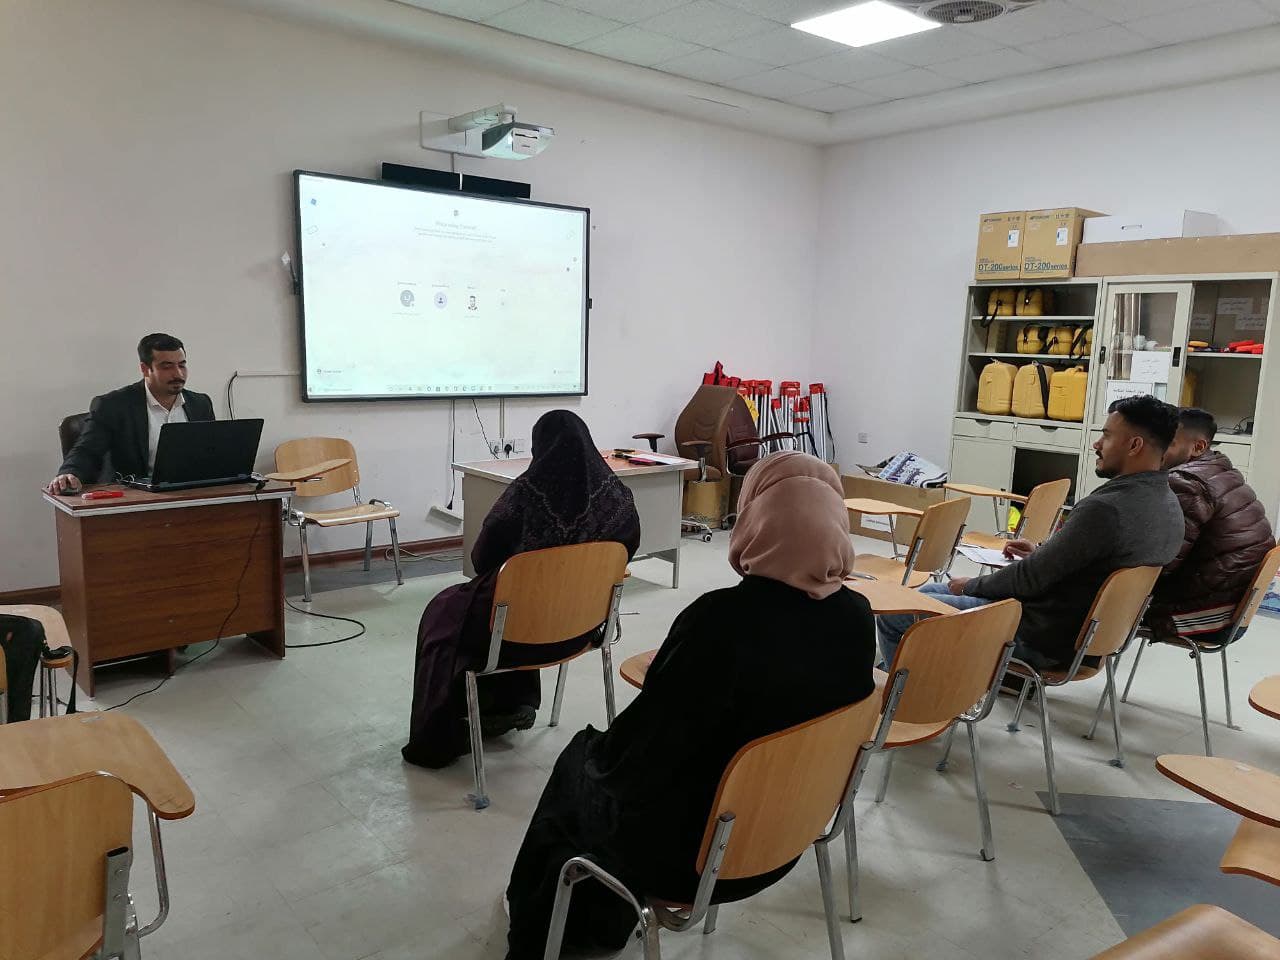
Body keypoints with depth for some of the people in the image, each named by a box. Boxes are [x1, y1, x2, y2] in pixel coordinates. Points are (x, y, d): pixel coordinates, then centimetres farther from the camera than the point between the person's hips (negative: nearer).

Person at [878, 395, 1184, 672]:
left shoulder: (1105, 508, -28)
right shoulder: (1167, 501, 2)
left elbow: (1031, 578, -21)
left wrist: (971, 586, -4)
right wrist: (1042, 553, 13)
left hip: (1044, 640, -10)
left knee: (895, 613, -4)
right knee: (930, 591, 21)